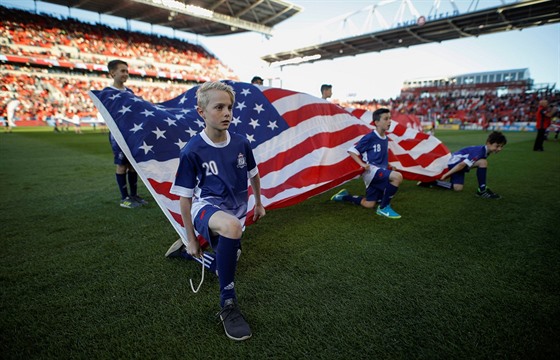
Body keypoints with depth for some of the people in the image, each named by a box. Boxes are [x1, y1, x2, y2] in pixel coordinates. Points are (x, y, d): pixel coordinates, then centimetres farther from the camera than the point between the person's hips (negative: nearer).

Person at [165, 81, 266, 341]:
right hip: (207, 206, -5)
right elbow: (184, 197, -8)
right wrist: (191, 237, -5)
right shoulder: (192, 151, -15)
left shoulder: (240, 143, -5)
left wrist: (259, 203, 21)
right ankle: (228, 304, -24)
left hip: (236, 210, 6)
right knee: (231, 226, -40)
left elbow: (254, 175, 13)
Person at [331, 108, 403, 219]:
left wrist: (389, 165, 15)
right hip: (372, 171, -8)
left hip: (380, 172, 8)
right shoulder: (369, 137, -12)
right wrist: (362, 164, -20)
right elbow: (352, 151, -10)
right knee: (397, 176, -32)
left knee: (369, 204, 11)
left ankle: (344, 196, 29)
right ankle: (384, 208, -18)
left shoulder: (385, 139, 11)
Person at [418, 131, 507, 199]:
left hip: (458, 163, 10)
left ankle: (431, 182, 9)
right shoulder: (480, 152, -25)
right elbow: (462, 164, -28)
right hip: (455, 162, -10)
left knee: (458, 188, 3)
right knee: (483, 162, -26)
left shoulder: (486, 151, 4)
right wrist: (446, 175, -26)